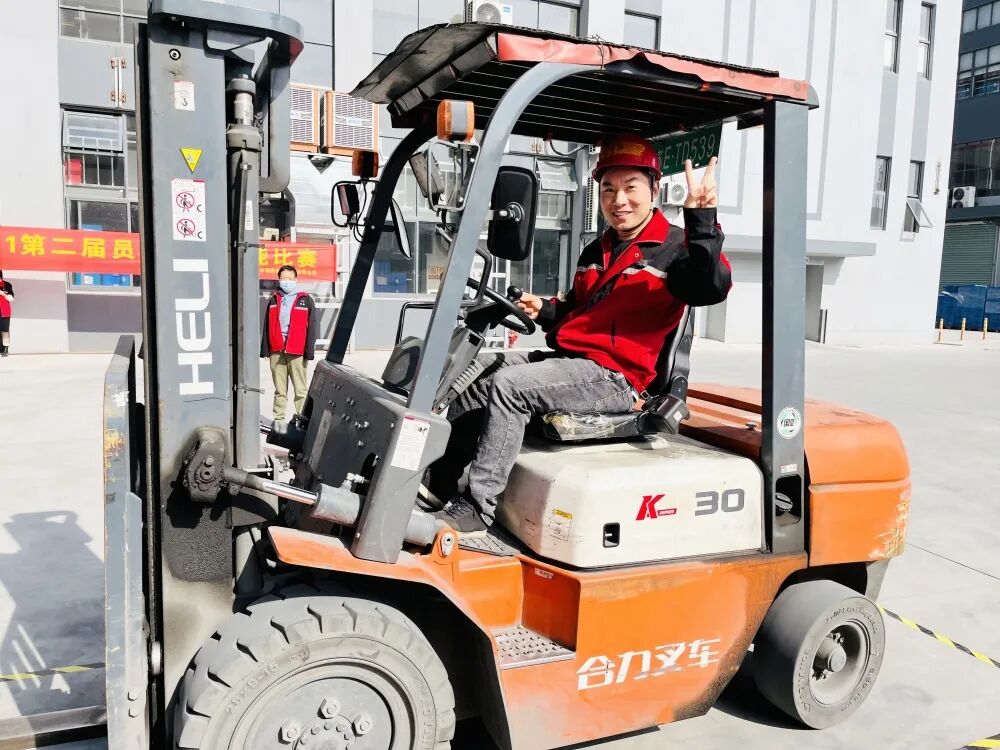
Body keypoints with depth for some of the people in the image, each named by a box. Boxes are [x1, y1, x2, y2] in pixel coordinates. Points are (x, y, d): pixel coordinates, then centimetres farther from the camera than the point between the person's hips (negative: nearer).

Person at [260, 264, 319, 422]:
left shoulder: (306, 300, 4)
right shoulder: (273, 300, 15)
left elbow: (312, 326, -1)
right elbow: (267, 326, 14)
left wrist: (309, 351, -8)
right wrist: (265, 349, 7)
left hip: (297, 351, -3)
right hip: (276, 351, 4)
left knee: (300, 389, -3)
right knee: (279, 389, 9)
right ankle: (278, 419, 15)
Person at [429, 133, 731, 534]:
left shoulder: (674, 247, -5)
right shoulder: (596, 252, 20)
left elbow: (712, 288, -26)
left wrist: (702, 219, -36)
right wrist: (545, 311, 11)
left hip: (613, 376, -9)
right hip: (568, 360, 9)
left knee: (508, 384, -25)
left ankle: (476, 508, -19)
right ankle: (440, 480, 7)